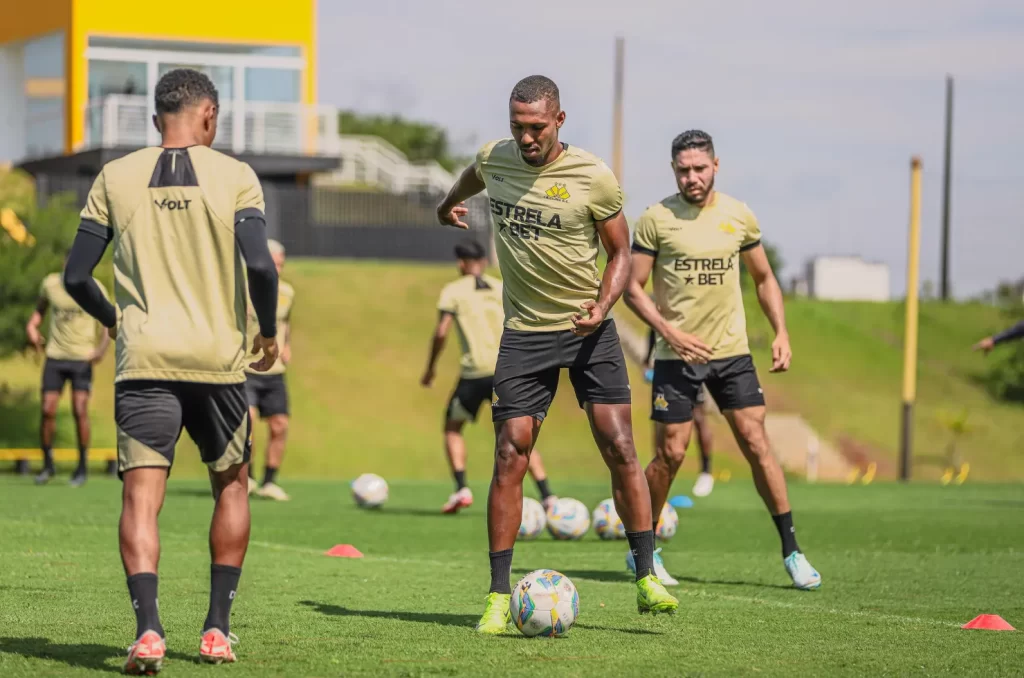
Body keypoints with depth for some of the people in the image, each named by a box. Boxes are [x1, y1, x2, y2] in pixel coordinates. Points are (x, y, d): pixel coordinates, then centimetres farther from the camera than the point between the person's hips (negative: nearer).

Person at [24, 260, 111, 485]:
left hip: (82, 358, -2)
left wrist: (102, 348, -23)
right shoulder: (50, 284, -1)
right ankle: (47, 464, 14)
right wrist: (33, 325, 3)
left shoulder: (95, 289, -9)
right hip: (55, 356, 3)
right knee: (47, 410, -2)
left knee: (80, 411, -10)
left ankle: (82, 466, 4)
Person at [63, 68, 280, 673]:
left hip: (144, 358, 0)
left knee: (141, 495, -3)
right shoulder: (235, 177, 0)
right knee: (231, 485, 18)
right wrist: (268, 334, 4)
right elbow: (260, 266, -12)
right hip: (219, 359, 0)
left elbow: (76, 276, 4)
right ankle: (218, 630, 17)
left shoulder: (116, 178, 6)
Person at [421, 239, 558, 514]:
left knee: (453, 428, 17)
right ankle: (547, 495, 0)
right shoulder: (502, 288, 13)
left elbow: (441, 332, -6)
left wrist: (430, 368, 6)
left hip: (475, 372, -3)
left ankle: (461, 489, 0)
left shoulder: (453, 291, 3)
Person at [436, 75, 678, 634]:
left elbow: (620, 253, 0)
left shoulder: (594, 178, -11)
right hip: (524, 333, 2)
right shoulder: (493, 159, -2)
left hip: (589, 329, -2)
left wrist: (603, 305, -17)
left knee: (619, 450, -9)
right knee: (509, 460, -5)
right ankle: (498, 598, 1)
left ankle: (647, 579, -1)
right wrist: (448, 204, 43)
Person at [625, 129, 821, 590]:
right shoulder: (656, 219, -6)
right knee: (670, 454, -2)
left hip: (732, 351, 2)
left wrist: (781, 333, 3)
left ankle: (791, 552, 3)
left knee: (756, 443, -3)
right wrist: (669, 331, -16)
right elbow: (632, 287, -3)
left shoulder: (738, 215, 4)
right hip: (676, 356, -2)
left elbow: (764, 279, 15)